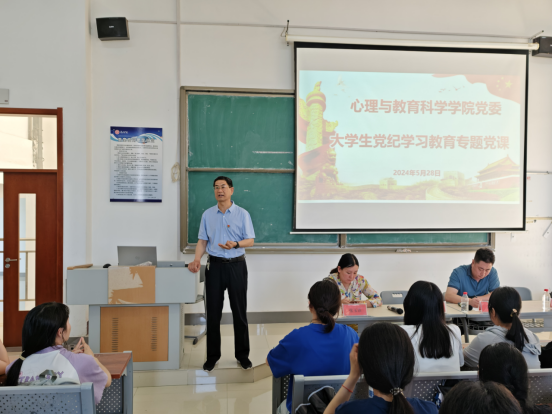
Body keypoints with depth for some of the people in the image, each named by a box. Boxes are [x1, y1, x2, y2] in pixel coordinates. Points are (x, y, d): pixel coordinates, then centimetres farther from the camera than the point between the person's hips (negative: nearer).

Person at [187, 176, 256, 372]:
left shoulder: (242, 214, -1)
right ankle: (212, 355, 18)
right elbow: (202, 240, 8)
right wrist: (197, 259, -8)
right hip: (215, 265, 2)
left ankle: (242, 354, 19)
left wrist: (236, 244, -21)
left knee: (239, 311, 5)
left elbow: (250, 240, -1)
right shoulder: (207, 214, 6)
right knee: (213, 312, 5)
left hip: (236, 265, -2)